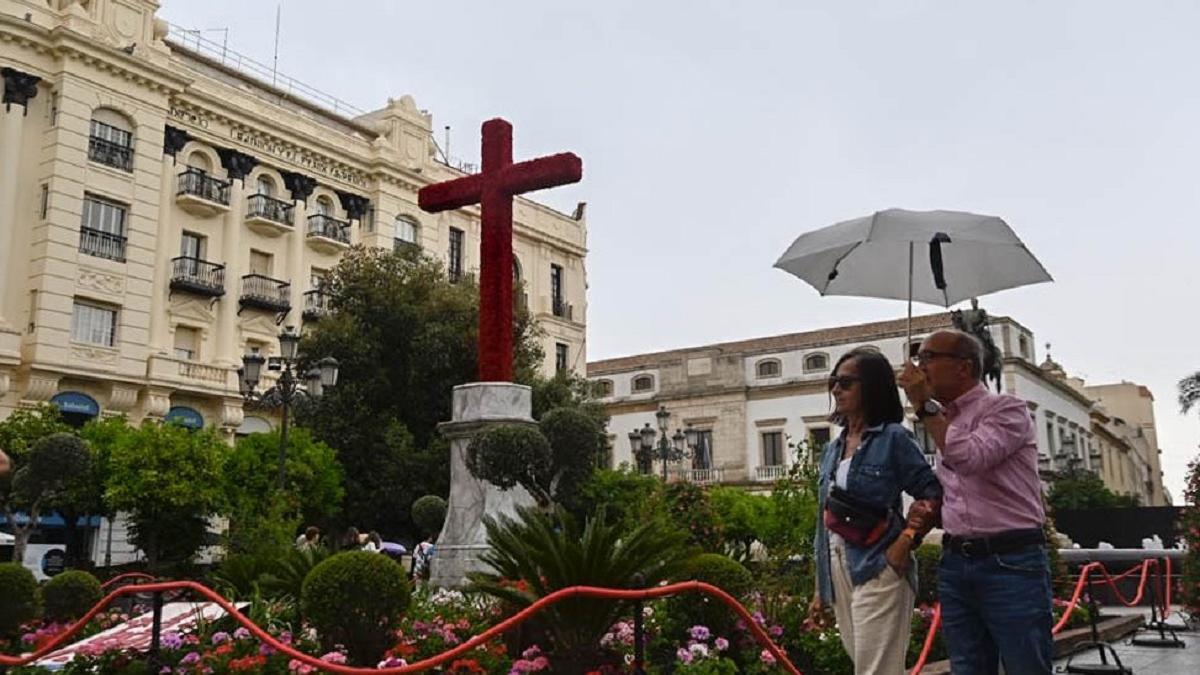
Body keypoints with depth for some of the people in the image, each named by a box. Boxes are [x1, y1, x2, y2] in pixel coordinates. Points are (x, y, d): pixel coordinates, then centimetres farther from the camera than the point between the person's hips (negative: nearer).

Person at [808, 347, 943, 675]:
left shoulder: (893, 438, -5)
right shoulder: (832, 449, 13)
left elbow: (934, 494, -11)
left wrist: (905, 542, -18)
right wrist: (820, 590, 15)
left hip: (878, 570, -7)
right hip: (839, 571, 7)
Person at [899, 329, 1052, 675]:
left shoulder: (1006, 408, -5)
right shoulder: (942, 421, 16)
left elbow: (969, 458, -23)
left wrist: (924, 405, -15)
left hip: (1012, 562, -7)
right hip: (955, 563, 7)